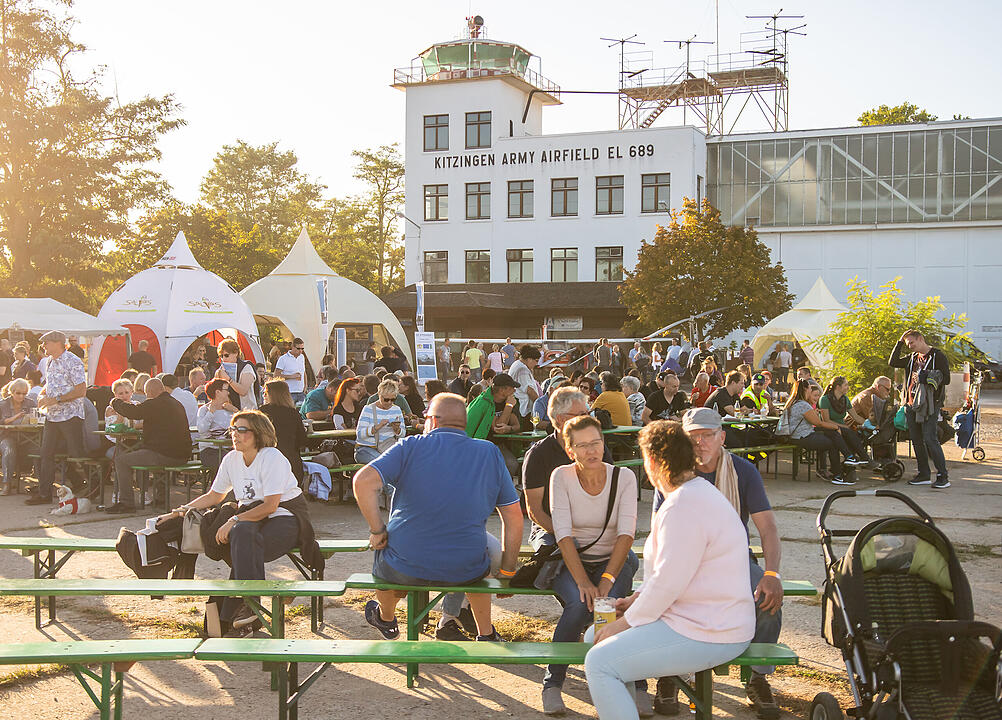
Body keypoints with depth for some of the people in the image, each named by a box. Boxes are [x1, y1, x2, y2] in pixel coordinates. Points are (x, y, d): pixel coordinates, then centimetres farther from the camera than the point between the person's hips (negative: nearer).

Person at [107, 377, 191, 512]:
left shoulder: (155, 404, -12)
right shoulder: (177, 404, 16)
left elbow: (133, 412, -12)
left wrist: (116, 402, 7)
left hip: (165, 455, -10)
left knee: (121, 459, -2)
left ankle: (127, 503, -2)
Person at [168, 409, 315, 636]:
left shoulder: (272, 458, -13)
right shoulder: (231, 459, 8)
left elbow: (270, 506, -20)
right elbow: (214, 496, 21)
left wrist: (235, 521, -24)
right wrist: (186, 509, 7)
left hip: (287, 517, -6)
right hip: (252, 518, 6)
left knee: (244, 533, -34)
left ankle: (249, 605, -31)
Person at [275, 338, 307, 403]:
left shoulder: (302, 357, 14)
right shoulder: (283, 359, -5)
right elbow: (276, 375, -9)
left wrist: (305, 385, 13)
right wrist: (291, 376, -16)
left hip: (301, 393, 5)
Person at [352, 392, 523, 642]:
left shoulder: (411, 446, -3)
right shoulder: (490, 453, 4)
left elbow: (363, 481, -16)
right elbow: (514, 517, 4)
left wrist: (377, 531, -5)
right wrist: (507, 572, 12)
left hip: (404, 570, -1)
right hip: (465, 571, 1)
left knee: (384, 550, 33)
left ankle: (385, 619, 57)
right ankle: (486, 634, 36)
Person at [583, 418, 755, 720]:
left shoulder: (685, 506, -22)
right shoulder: (697, 491, 14)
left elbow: (669, 582, -23)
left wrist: (626, 622, -11)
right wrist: (636, 599, 11)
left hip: (708, 635, -11)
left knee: (599, 663, -17)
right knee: (594, 637, 14)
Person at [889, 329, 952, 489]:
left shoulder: (938, 356, -4)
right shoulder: (913, 357, 16)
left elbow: (946, 379, -9)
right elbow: (893, 362, 13)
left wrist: (924, 377, -14)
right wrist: (900, 342, 10)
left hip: (929, 404, -7)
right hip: (912, 404, 7)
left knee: (929, 438, -13)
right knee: (916, 439, 8)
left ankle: (943, 476, -8)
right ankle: (924, 475, 16)